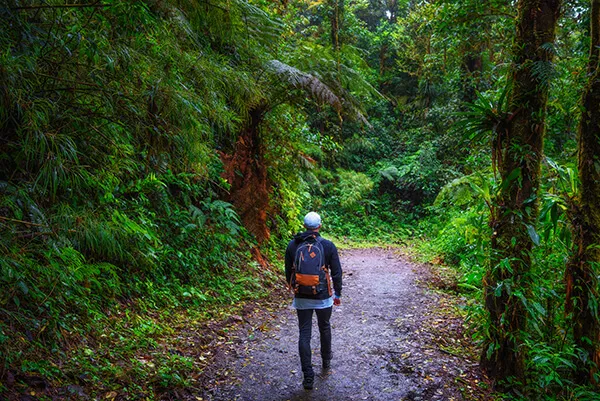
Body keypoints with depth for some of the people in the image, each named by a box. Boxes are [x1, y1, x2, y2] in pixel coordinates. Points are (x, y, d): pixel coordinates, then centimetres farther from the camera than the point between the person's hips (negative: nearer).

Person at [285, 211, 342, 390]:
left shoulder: (292, 245, -3)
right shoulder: (328, 246, -8)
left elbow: (288, 272, 6)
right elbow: (337, 272, -5)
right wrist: (338, 294, 8)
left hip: (301, 297, 1)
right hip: (323, 297, 0)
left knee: (304, 334, 6)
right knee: (324, 328, 22)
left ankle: (308, 376, 4)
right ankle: (326, 360, 43)